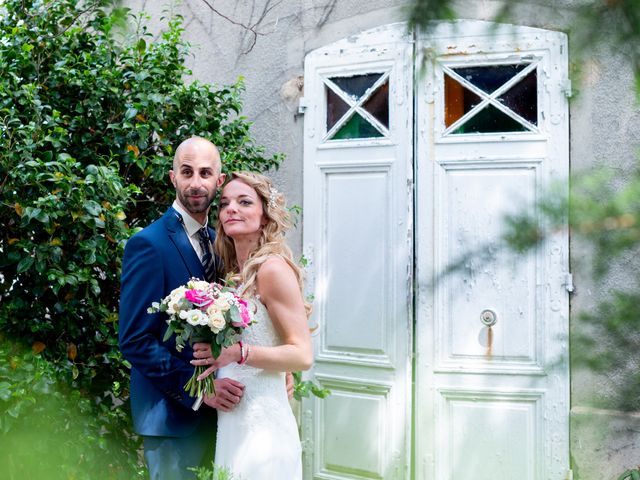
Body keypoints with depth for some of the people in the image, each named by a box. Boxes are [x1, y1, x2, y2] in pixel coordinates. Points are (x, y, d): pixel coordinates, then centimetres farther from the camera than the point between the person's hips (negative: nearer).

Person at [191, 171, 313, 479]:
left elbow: (302, 355, -17)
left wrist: (237, 352, -25)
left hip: (262, 427, -7)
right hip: (232, 421, 7)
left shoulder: (272, 268, -13)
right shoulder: (233, 272, 10)